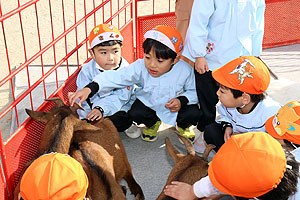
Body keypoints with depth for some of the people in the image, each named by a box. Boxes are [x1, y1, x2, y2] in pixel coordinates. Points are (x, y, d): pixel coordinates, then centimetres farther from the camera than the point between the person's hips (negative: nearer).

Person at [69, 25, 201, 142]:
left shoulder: (185, 70, -24)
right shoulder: (140, 67, -26)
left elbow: (194, 91, -8)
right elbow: (116, 78, -34)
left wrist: (181, 101, -30)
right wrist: (89, 89, -47)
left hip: (174, 105, -1)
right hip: (149, 103, 1)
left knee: (194, 114, -24)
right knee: (134, 113, -26)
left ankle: (183, 125, 17)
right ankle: (153, 123, 13)